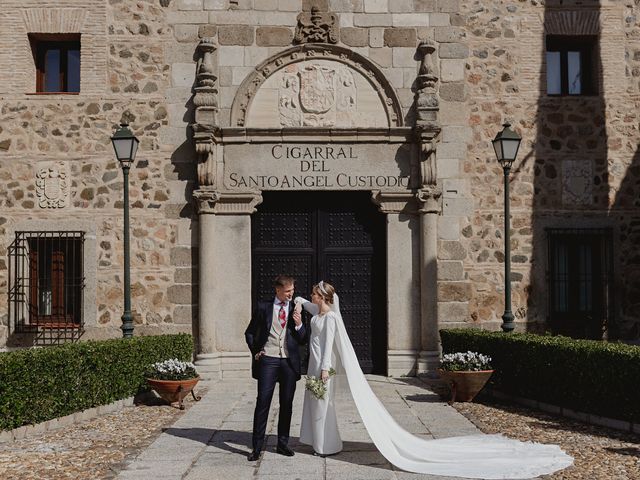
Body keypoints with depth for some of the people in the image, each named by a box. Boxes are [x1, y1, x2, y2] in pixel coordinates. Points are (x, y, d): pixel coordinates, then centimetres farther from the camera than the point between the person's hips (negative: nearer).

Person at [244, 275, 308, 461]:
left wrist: (299, 325, -9)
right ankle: (257, 447, -1)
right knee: (263, 402, -5)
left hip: (289, 362, 2)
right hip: (268, 360, -2)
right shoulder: (263, 307, 4)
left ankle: (283, 444, 19)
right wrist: (255, 351, 2)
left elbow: (303, 340, 8)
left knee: (287, 404, 8)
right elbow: (250, 332, 14)